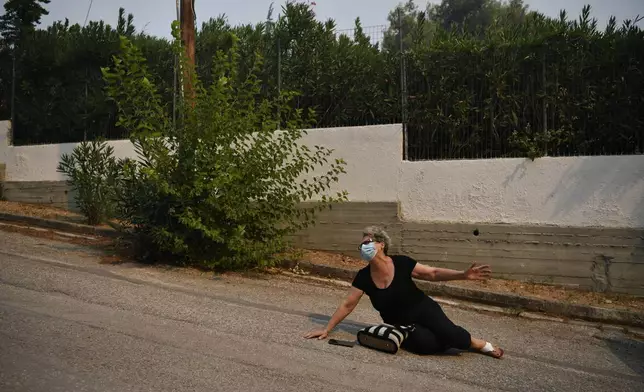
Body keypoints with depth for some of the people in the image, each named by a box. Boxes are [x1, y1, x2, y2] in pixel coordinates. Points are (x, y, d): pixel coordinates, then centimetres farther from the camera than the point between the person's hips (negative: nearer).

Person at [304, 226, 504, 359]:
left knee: (449, 334, -27)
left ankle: (483, 345, 4)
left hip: (422, 309, -1)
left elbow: (433, 273, -11)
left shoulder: (401, 263, -16)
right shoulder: (363, 277, -11)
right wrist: (327, 329, -6)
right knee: (428, 343, -27)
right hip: (400, 324, 2)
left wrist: (464, 274, -24)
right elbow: (347, 305, -5)